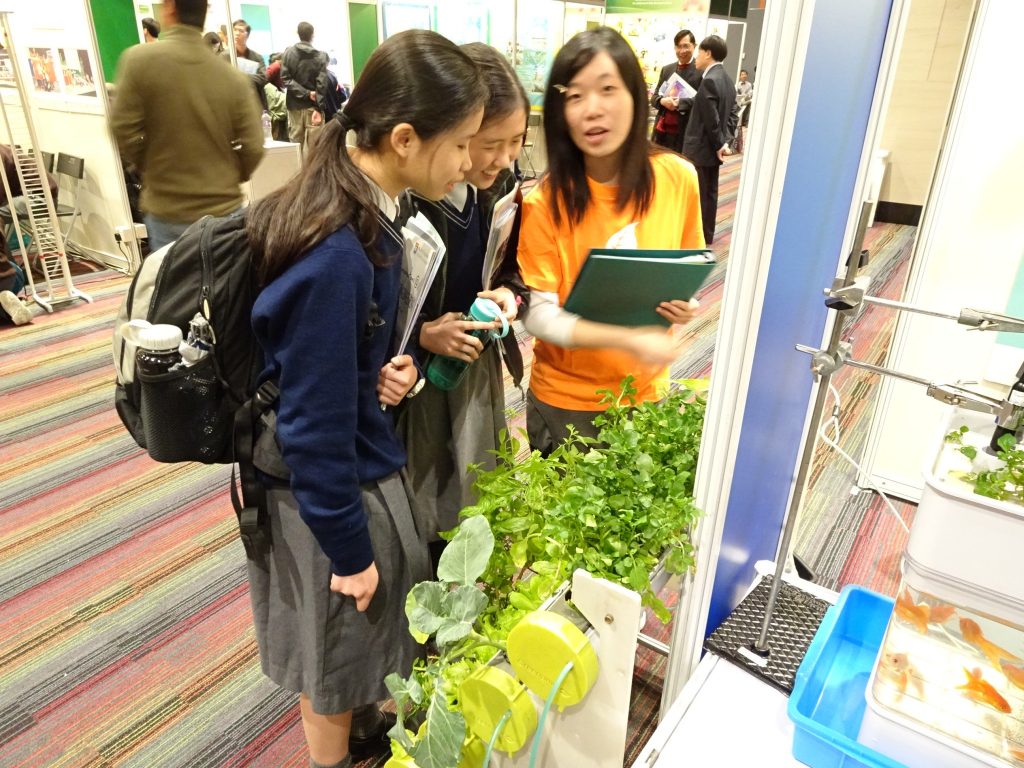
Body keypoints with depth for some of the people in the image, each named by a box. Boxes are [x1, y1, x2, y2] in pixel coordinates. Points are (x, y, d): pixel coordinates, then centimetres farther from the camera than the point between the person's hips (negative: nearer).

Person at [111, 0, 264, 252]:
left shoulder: (139, 59, -7)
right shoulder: (233, 77, -4)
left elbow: (124, 129, -7)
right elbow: (253, 147, -4)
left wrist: (148, 166, 13)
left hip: (167, 211, -1)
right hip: (225, 209, 2)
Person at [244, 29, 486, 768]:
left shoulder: (363, 207, -3)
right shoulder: (334, 255, -32)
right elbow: (315, 425, -26)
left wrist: (390, 366, -9)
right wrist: (348, 550, -15)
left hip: (356, 459, 9)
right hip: (333, 484, -9)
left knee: (362, 639, 30)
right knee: (337, 651, 19)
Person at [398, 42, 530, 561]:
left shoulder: (501, 186, -5)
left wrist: (509, 294, -10)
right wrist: (422, 336, -25)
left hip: (479, 368, 6)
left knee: (477, 508, 22)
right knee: (414, 524, 12)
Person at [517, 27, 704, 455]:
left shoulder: (679, 178, -11)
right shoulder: (546, 200, -18)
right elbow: (539, 315, -19)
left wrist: (685, 301, -15)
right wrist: (629, 340, -28)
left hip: (645, 390, 3)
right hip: (565, 397, -2)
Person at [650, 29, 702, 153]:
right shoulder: (667, 69, 16)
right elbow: (654, 97, 15)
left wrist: (680, 103, -22)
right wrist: (662, 101, -9)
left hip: (685, 132, -5)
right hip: (662, 130, 6)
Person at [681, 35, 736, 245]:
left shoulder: (709, 80, -19)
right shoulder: (727, 79, 11)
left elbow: (711, 119, -20)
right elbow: (732, 113, 11)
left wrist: (719, 144, -10)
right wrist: (726, 140, 4)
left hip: (701, 148, -9)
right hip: (713, 148, 9)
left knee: (699, 195, -1)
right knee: (710, 192, 15)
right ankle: (706, 234, 24)